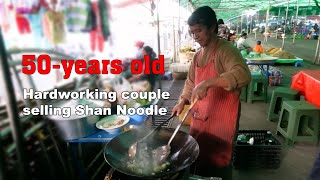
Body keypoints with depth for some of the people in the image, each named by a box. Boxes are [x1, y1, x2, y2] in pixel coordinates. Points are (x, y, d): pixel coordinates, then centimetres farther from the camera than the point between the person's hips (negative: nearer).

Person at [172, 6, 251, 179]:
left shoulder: (226, 50, -15)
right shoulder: (197, 55, 10)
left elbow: (243, 74, -32)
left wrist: (208, 83, -40)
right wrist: (182, 102, 8)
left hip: (221, 120, -7)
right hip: (200, 118, 7)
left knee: (217, 165, 7)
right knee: (197, 159, 19)